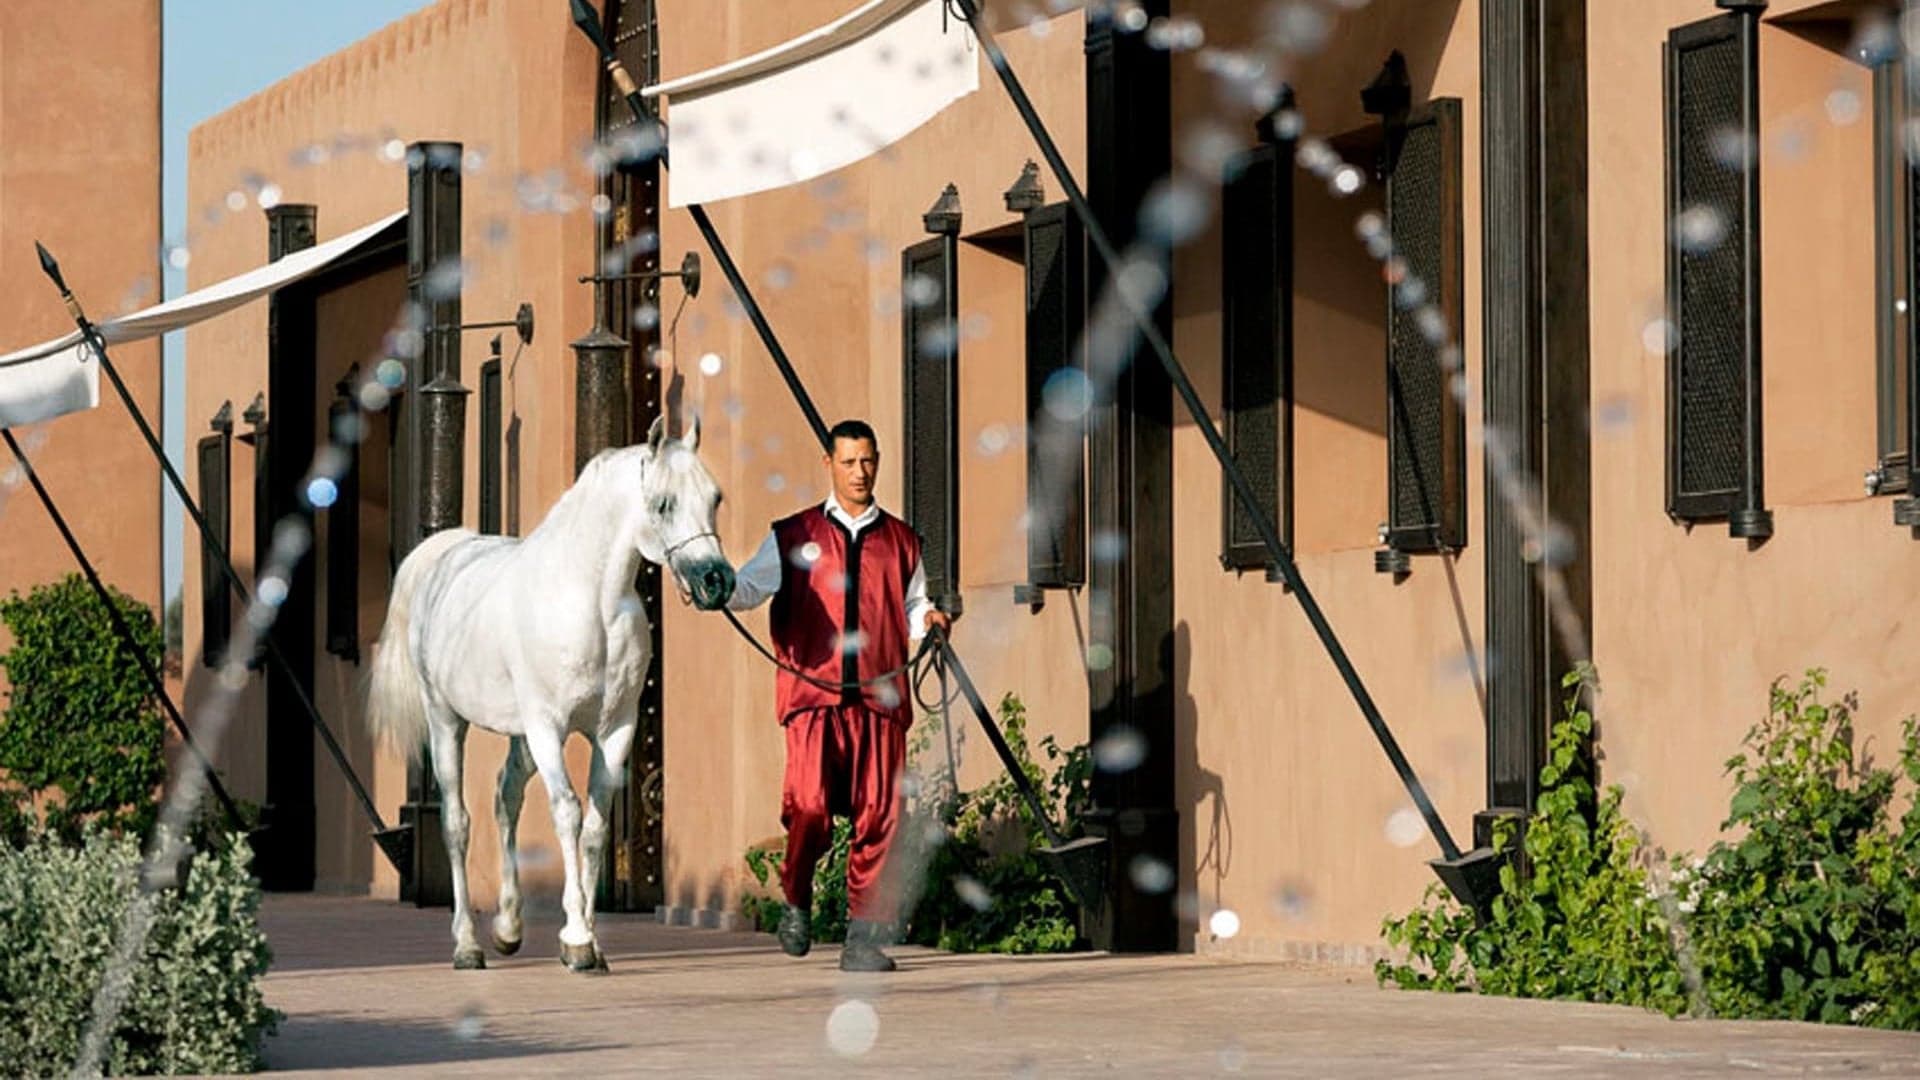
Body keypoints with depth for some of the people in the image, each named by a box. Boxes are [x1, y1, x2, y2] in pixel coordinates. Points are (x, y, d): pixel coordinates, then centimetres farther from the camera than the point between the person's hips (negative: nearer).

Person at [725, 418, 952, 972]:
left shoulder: (900, 541, 17)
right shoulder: (794, 537, 12)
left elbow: (912, 609, 18)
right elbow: (748, 587, 6)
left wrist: (929, 621, -4)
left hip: (879, 696, 2)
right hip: (813, 692, -2)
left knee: (877, 814, -3)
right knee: (809, 805, -17)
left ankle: (864, 936, 4)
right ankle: (796, 898, 10)